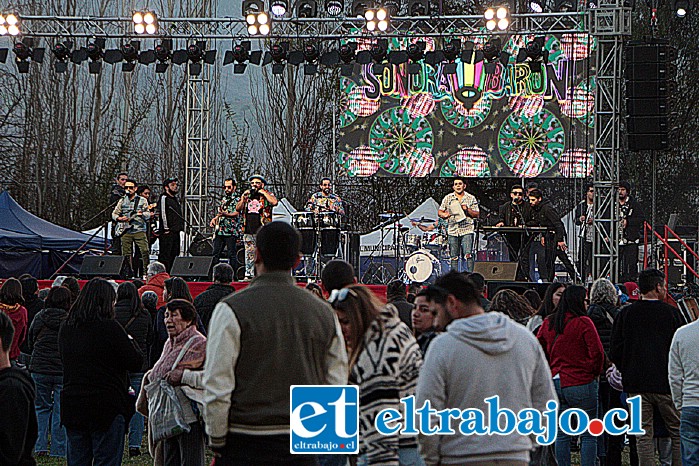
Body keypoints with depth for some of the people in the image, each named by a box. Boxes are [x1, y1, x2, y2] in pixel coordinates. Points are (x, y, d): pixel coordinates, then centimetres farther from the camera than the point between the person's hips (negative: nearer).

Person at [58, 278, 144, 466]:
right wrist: (130, 342, 8)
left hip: (71, 405, 6)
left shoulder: (65, 328, 6)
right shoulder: (110, 328, -13)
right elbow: (136, 363, -11)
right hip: (106, 406, -6)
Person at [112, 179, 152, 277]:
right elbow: (114, 214, 17)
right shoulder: (122, 201, 15)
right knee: (126, 254, 1)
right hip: (125, 232, 3)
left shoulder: (142, 200, 8)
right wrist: (119, 218, -5)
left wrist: (142, 214, -20)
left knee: (145, 251, -16)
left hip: (139, 231, -3)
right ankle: (130, 273, 12)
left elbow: (148, 215, 2)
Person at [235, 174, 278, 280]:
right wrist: (243, 197, 0)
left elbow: (274, 202, -16)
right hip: (248, 230, 5)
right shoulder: (247, 195, 18)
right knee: (249, 254, 6)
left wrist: (263, 193, -10)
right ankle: (249, 274, 10)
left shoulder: (267, 195, 6)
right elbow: (238, 208, 12)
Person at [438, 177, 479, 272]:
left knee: (468, 255, -14)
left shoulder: (471, 198, 7)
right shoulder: (448, 198, 11)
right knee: (454, 257, 4)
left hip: (467, 231, -2)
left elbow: (477, 214, 5)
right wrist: (444, 215, -9)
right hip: (453, 231, 2)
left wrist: (467, 210, -12)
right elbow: (440, 212, 13)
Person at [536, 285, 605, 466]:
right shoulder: (583, 323, -12)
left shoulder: (548, 323, 7)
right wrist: (595, 372, 1)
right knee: (588, 434, 2)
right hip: (581, 383, -6)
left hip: (555, 383, 6)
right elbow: (597, 352, -15)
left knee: (562, 435, 12)